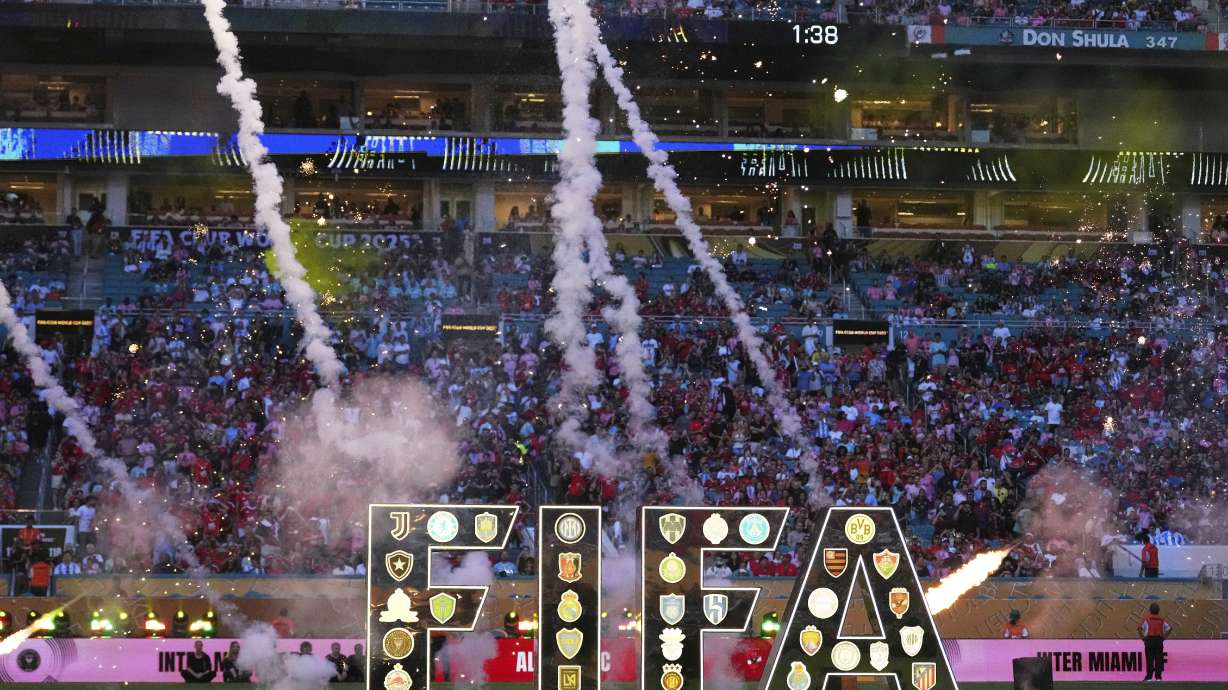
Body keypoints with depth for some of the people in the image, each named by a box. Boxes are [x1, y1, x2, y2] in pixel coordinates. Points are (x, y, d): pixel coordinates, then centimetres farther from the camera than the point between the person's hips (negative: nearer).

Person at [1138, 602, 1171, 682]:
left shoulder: (1147, 618, 2)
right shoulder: (1161, 619, 12)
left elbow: (1140, 627, -10)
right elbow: (1169, 628, 8)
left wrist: (1142, 637, -2)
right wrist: (1164, 637, 9)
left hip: (1149, 640, -3)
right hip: (1159, 640, 3)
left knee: (1150, 660, -2)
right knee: (1159, 659, 3)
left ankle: (1149, 677, -6)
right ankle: (1158, 677, 0)